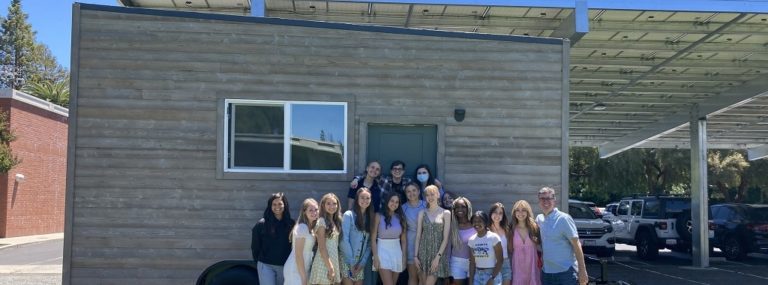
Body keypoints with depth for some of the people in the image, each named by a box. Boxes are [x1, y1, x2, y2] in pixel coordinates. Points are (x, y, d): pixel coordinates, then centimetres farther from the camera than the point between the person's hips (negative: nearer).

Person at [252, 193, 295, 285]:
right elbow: (255, 246, 3)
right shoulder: (262, 224, -5)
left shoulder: (291, 224, 1)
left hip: (285, 266, 3)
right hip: (266, 266, -2)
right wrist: (259, 262, 7)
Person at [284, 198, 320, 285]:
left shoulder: (310, 228, 11)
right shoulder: (302, 227, -15)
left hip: (302, 269, 9)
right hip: (296, 270, -9)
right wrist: (304, 277, -17)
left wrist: (305, 275, 8)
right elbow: (298, 255, -18)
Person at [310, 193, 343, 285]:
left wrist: (334, 266, 8)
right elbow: (322, 247, -16)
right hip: (324, 262, -7)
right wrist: (330, 267, -18)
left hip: (335, 261, 7)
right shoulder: (322, 221, -11)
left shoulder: (336, 221, 12)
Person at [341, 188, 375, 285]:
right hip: (347, 260, -5)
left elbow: (369, 243, 5)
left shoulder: (370, 217, 7)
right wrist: (351, 262, -13)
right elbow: (344, 240, -13)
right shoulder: (349, 215, -8)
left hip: (361, 262, 5)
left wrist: (363, 262, -5)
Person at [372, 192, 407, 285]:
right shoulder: (379, 216, -4)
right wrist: (375, 257, -11)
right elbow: (373, 238, -4)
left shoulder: (401, 217, 6)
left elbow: (403, 240, 10)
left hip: (397, 252, 4)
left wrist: (404, 257, 5)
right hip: (383, 251, -4)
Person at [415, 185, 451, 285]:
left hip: (437, 253, -3)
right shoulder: (422, 213, 8)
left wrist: (438, 257, -12)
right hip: (423, 252, 3)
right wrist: (416, 256, -1)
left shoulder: (445, 213, 0)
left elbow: (445, 238, -4)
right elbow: (418, 236, 7)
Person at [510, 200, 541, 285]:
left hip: (532, 264, 0)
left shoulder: (534, 227, 0)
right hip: (518, 265, 0)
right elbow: (510, 249, 3)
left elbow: (540, 246, 9)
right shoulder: (512, 229, 0)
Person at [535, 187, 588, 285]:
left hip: (566, 273, -6)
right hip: (546, 272, 6)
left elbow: (576, 245, -11)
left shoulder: (564, 218, -10)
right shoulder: (539, 219, 7)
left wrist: (582, 270, -15)